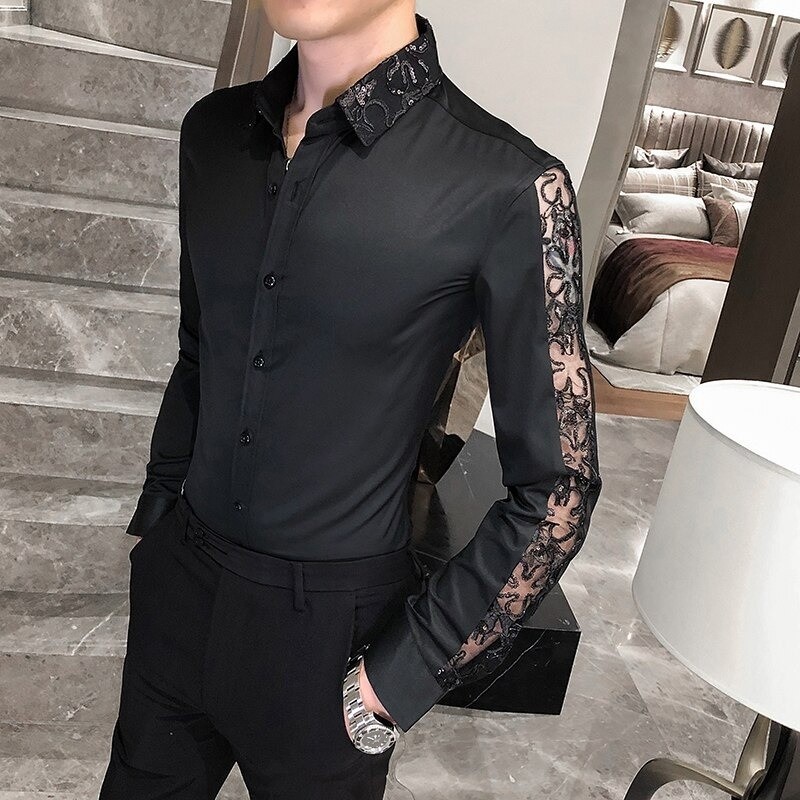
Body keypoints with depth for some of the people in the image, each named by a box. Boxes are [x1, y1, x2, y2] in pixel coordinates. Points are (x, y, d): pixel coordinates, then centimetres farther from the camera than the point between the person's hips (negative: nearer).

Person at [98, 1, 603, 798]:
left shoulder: (508, 189, -19)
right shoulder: (214, 130, -2)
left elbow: (556, 489, -14)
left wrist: (399, 680, -11)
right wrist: (156, 517, 12)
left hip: (329, 626, -4)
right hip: (176, 587, 5)